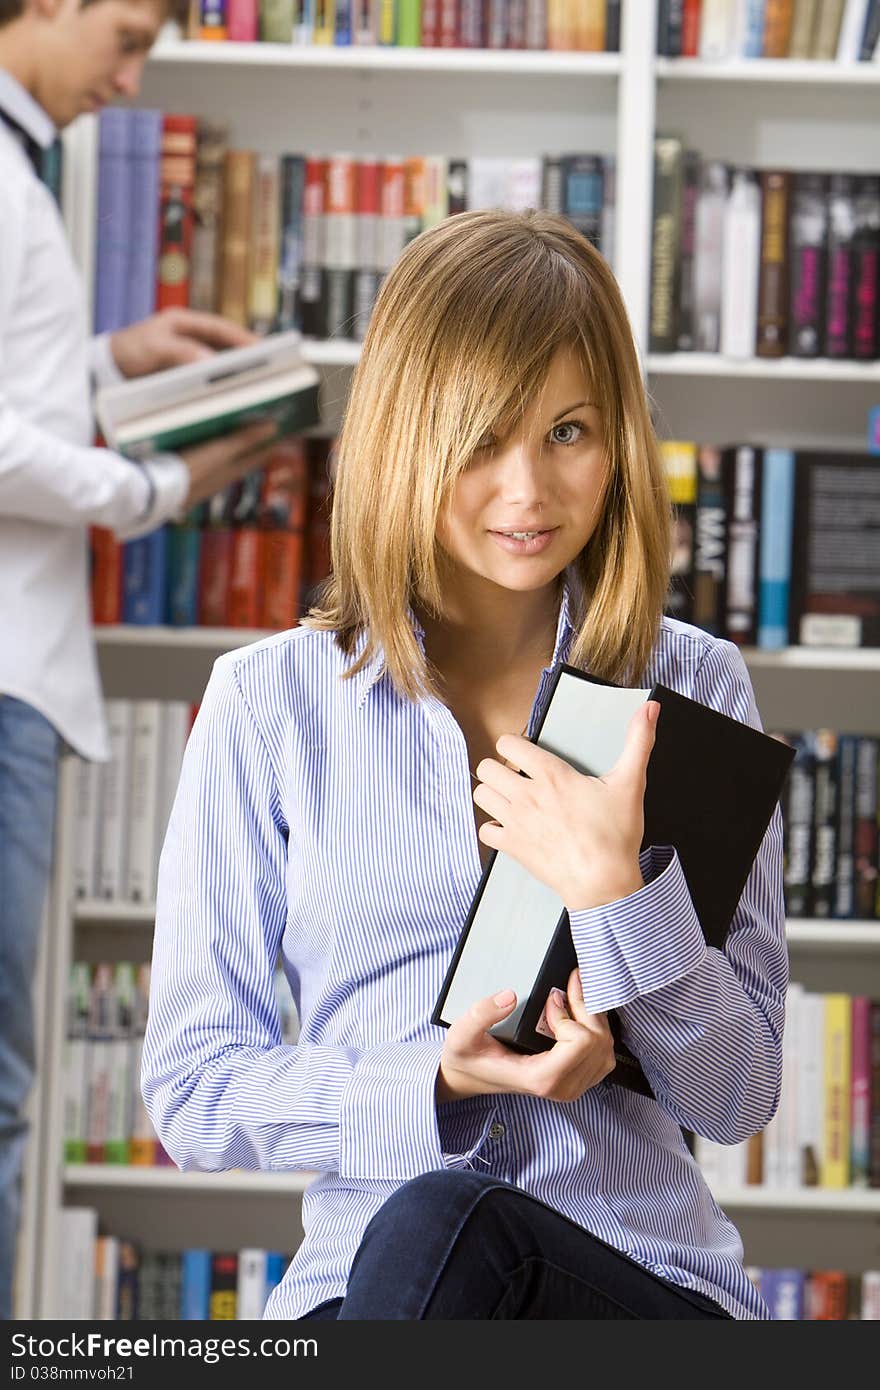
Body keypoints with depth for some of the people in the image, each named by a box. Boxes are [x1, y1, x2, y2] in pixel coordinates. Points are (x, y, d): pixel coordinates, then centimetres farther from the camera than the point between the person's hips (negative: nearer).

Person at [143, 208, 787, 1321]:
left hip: (653, 1280, 0)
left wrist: (615, 887, -12)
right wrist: (435, 1085, -12)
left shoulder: (694, 689, 8)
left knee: (437, 1230, -34)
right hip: (356, 1282, 1)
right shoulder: (269, 703, 6)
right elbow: (190, 1086, 5)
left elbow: (737, 1100, 5)